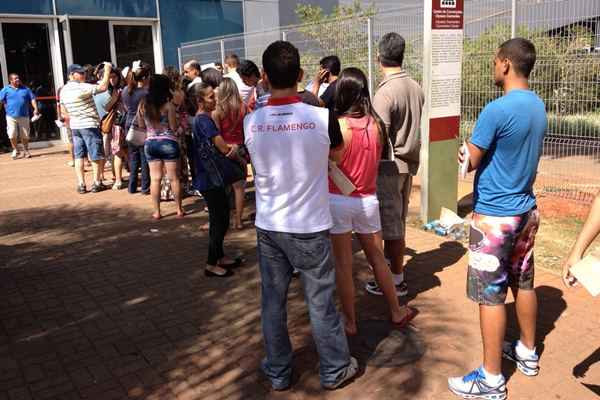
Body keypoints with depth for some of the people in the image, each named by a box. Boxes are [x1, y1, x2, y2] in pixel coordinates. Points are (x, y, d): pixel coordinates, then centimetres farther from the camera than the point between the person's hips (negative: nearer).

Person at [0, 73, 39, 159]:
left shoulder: (25, 89, 10)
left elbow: (32, 99, 6)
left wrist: (35, 109, -8)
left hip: (24, 116, 1)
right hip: (11, 116, -1)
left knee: (25, 135, 6)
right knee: (12, 135, -5)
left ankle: (26, 151, 22)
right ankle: (15, 150, 16)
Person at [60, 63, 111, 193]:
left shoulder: (63, 90, 8)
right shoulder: (82, 88, -17)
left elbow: (65, 112, 17)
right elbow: (103, 87, -24)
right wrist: (107, 70, -14)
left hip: (74, 126, 7)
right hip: (90, 125, -7)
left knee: (79, 156, 9)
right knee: (96, 156, 4)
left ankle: (81, 184, 9)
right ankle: (96, 183, 9)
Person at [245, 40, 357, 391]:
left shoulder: (251, 122, -8)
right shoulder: (321, 117, -14)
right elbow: (337, 147, 7)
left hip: (268, 227, 2)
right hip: (310, 227, -2)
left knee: (273, 301, 15)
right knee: (321, 302, 12)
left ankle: (279, 372, 30)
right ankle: (335, 370, 29)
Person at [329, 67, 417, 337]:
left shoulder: (338, 126, -16)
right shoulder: (376, 124, -2)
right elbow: (377, 158, 7)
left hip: (338, 201, -4)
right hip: (367, 200, 4)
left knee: (343, 264, 8)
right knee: (377, 258, 19)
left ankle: (350, 321, 19)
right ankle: (397, 312, 32)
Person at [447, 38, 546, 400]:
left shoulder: (497, 110, -21)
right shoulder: (538, 107, 7)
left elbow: (470, 163, -14)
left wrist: (464, 154, 8)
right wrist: (477, 153, 5)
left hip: (494, 216, -8)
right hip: (526, 210, 9)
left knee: (491, 294, -1)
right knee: (523, 283, 20)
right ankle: (528, 352, 36)